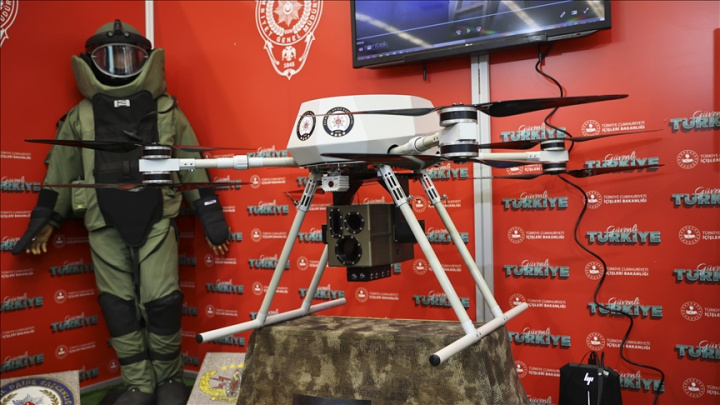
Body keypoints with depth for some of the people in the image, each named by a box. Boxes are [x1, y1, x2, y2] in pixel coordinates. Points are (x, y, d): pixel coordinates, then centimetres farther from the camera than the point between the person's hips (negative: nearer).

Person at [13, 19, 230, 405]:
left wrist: (210, 216, 5)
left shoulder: (167, 111, 7)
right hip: (105, 227, 2)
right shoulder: (80, 118, 10)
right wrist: (45, 220, 10)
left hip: (156, 221, -2)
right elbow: (59, 173, 13)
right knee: (119, 308, 3)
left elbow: (193, 167, 8)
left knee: (161, 303, -6)